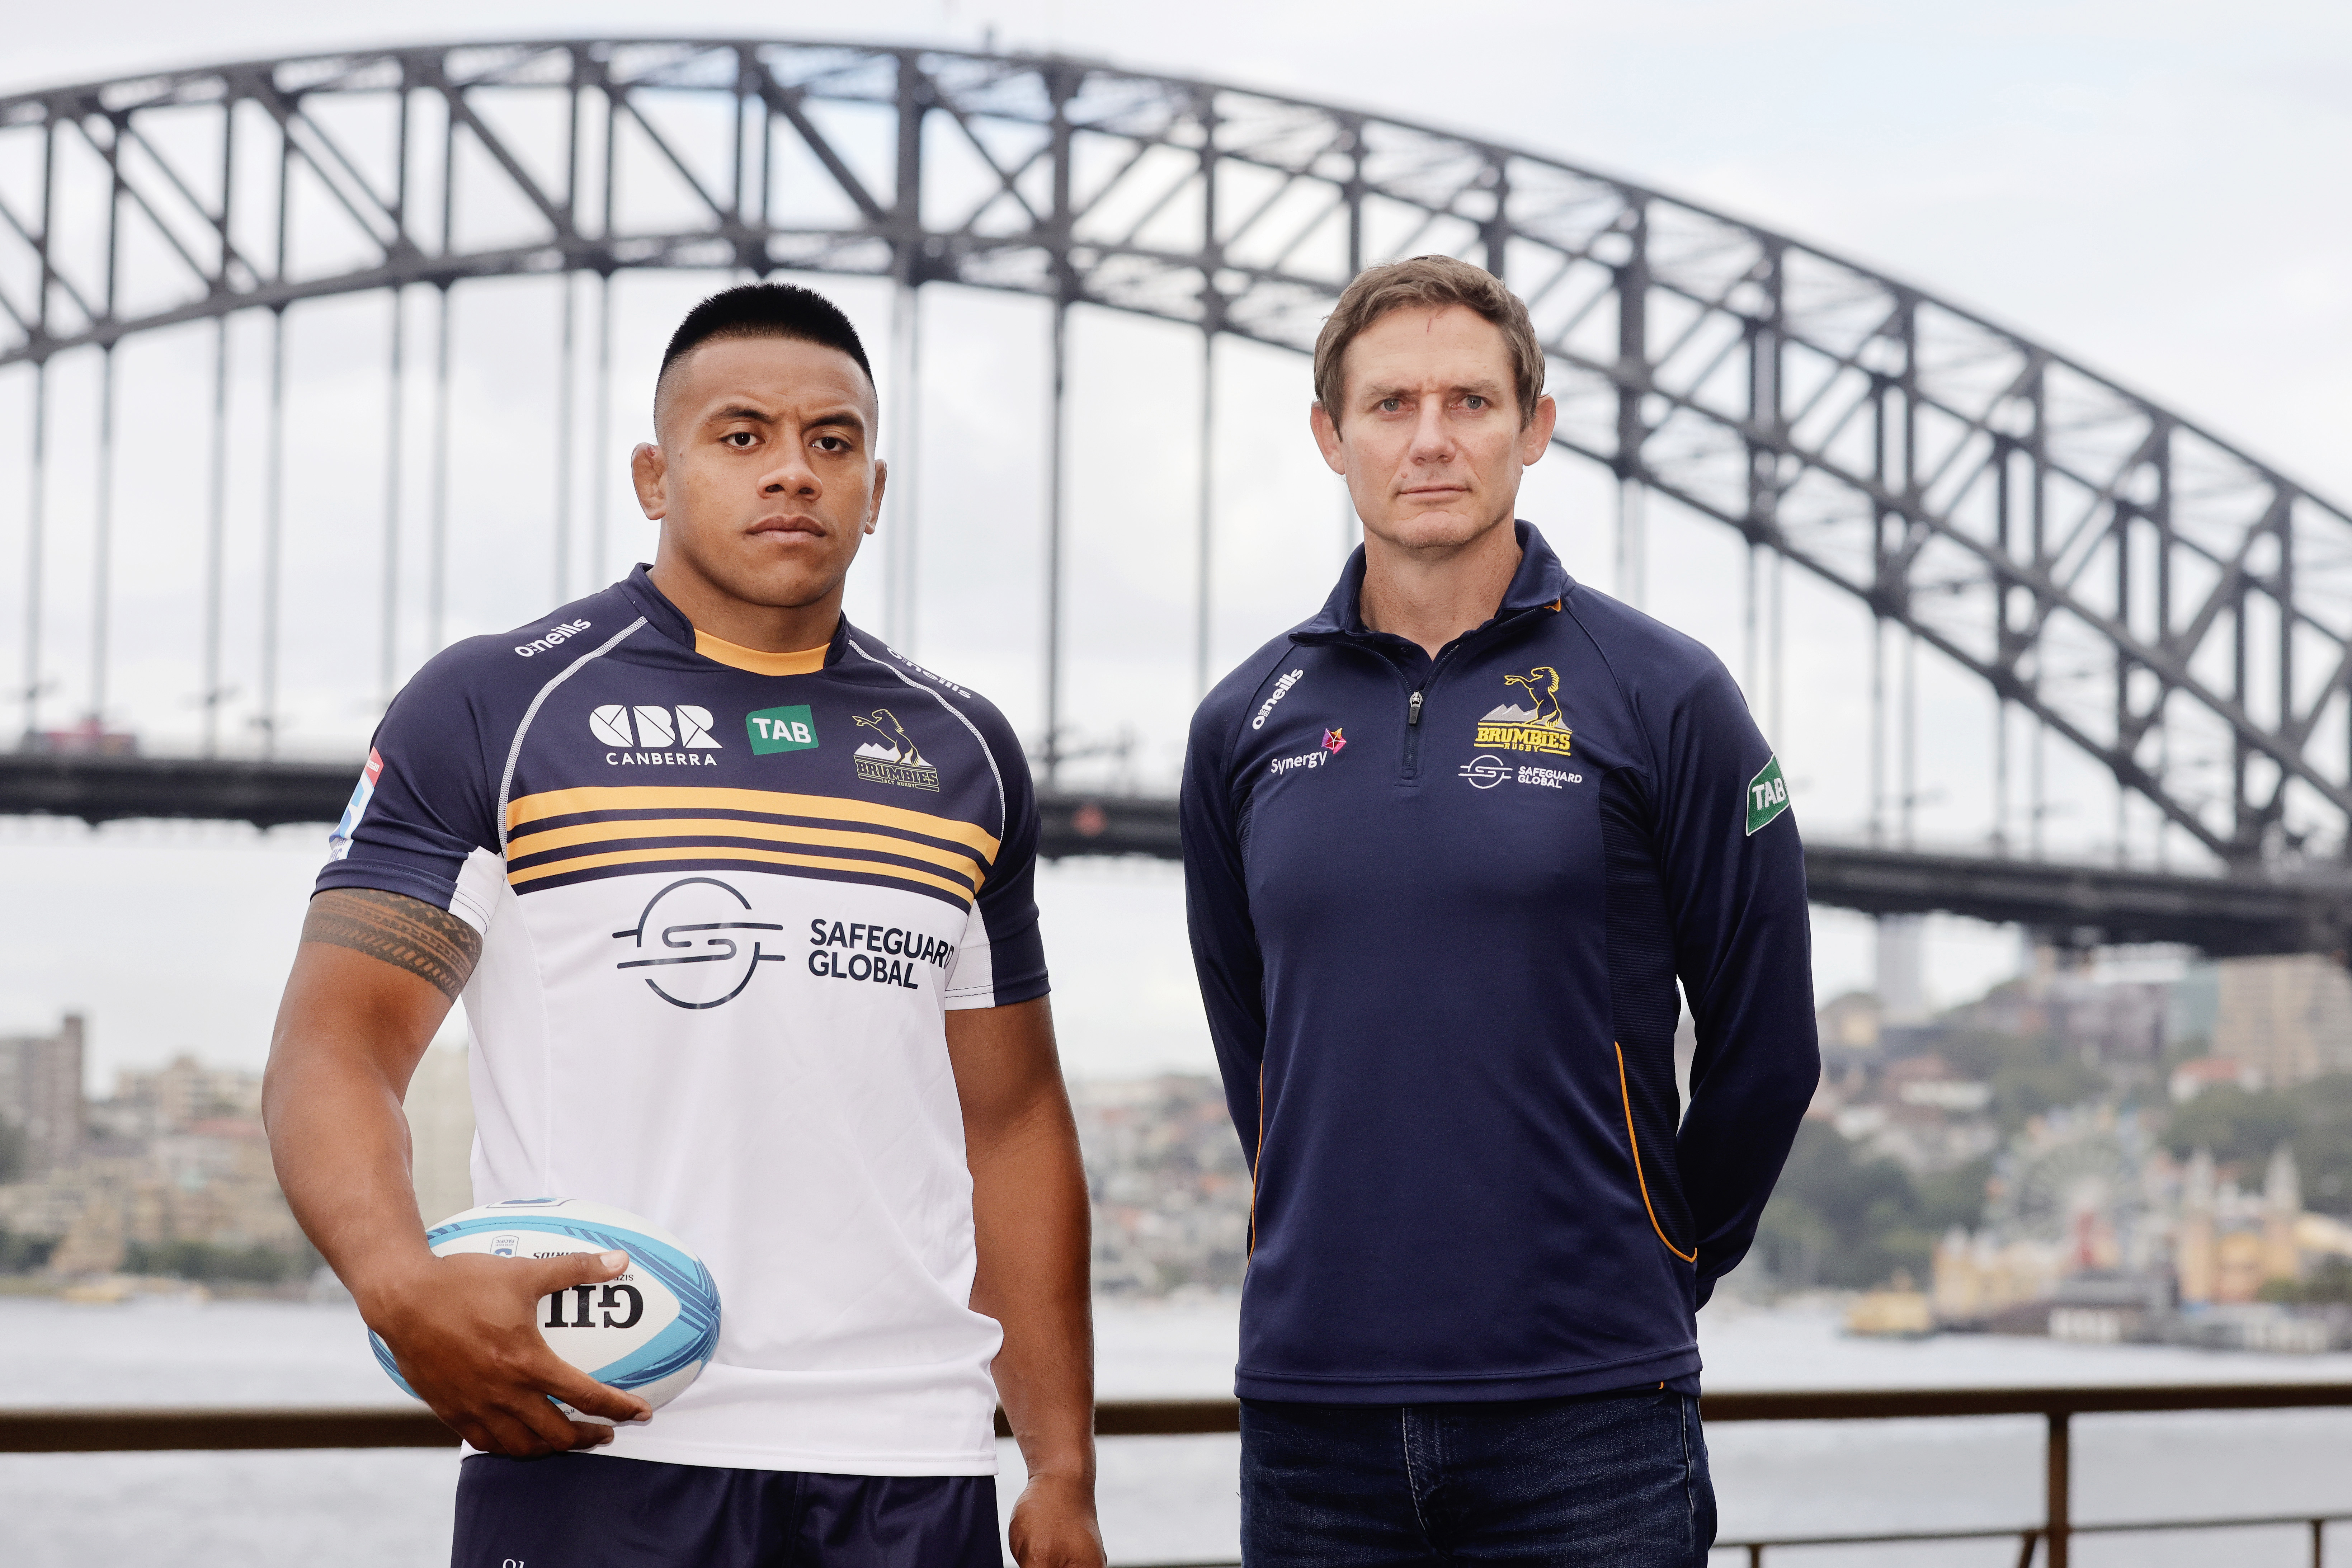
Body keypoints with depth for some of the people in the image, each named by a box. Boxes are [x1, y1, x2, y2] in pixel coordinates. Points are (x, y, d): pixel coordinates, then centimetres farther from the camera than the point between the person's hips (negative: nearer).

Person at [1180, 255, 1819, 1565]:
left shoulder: (1664, 697, -1)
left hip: (1589, 1409, -3)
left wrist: (1648, 1274, 9)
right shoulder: (1248, 723, 8)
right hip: (1312, 1402, 3)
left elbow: (1765, 1049, 3)